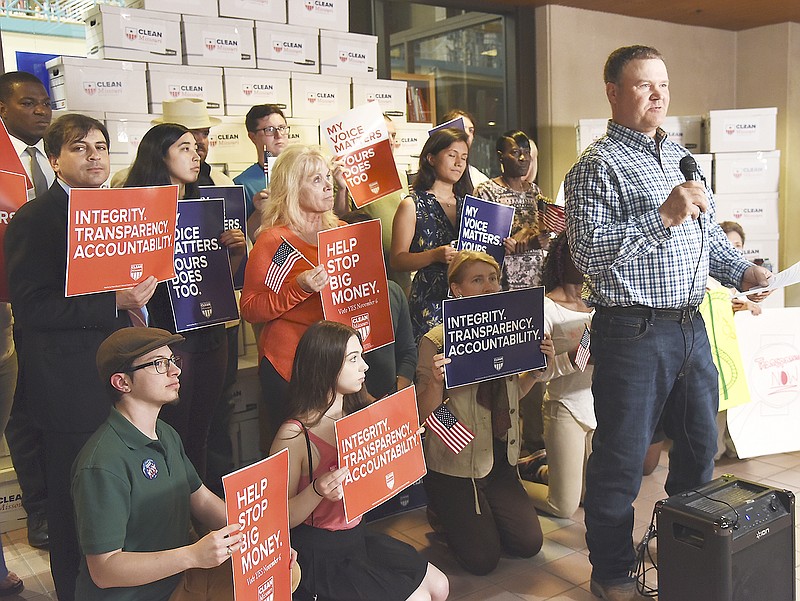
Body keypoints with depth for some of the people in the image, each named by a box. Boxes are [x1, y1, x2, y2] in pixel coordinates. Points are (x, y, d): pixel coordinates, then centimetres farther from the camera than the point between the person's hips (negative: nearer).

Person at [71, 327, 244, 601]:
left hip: (179, 576, 9)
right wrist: (193, 555, -34)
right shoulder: (102, 465, -24)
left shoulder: (167, 435, 8)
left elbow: (202, 500, 13)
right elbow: (103, 570, -24)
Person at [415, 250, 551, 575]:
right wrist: (435, 382, -34)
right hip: (454, 461, -6)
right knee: (483, 559, -5)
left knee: (529, 544, 3)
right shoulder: (436, 341, -16)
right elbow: (424, 415, -15)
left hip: (500, 457, 6)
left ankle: (475, 514, 29)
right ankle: (443, 512, 24)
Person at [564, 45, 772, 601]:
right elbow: (588, 251, -19)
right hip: (634, 332, -8)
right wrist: (662, 218, -23)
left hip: (690, 326, 8)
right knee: (622, 461, 3)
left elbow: (709, 232, 21)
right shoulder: (597, 166, -9)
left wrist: (744, 272, 5)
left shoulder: (681, 155, 16)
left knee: (701, 447, 20)